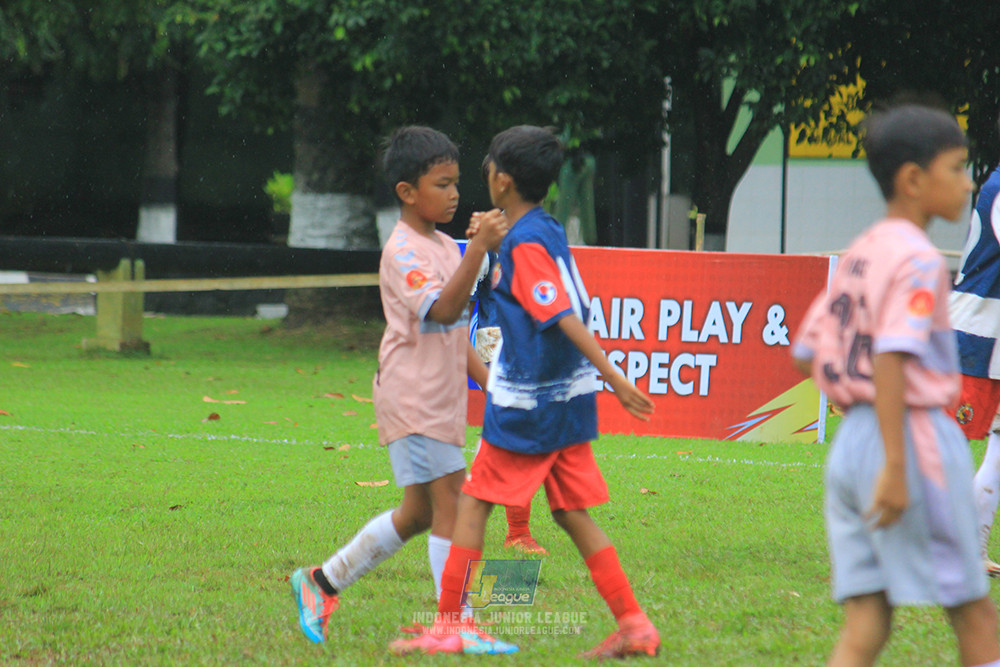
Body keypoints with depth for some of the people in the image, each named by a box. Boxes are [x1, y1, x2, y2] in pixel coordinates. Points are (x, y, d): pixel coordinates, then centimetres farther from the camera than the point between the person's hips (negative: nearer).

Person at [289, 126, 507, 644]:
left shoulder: (446, 248, 16)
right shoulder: (403, 252, -13)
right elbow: (442, 309, -30)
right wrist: (479, 250, -39)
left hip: (443, 398, 9)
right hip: (413, 398, -9)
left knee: (419, 512, 13)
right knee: (450, 502, -10)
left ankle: (322, 582, 24)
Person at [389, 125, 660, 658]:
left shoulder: (525, 244, -17)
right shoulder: (549, 231, 11)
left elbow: (567, 319, -22)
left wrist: (616, 380, -26)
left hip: (525, 406, -8)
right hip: (568, 397, 8)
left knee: (473, 503, 3)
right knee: (572, 514, 9)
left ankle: (450, 624, 7)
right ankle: (633, 625, 4)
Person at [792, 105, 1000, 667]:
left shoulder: (858, 255, 14)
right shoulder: (918, 260, -12)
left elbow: (807, 354, 17)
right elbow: (891, 359, -22)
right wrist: (896, 466, -26)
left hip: (852, 439, 8)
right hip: (915, 436, -8)